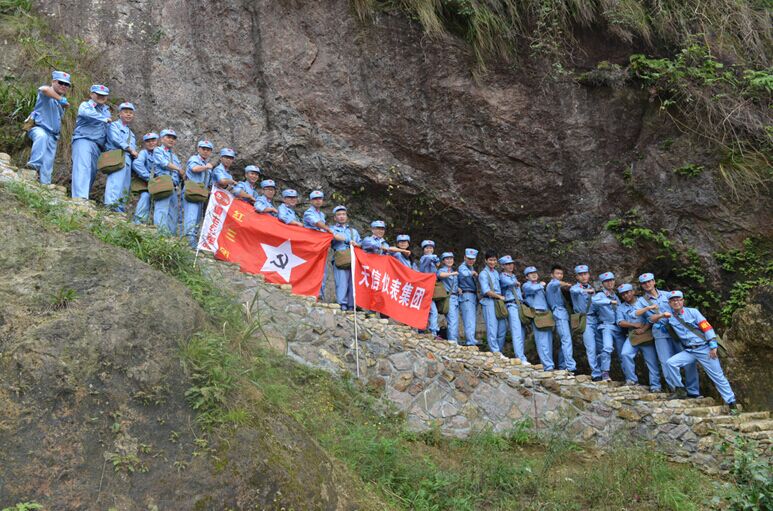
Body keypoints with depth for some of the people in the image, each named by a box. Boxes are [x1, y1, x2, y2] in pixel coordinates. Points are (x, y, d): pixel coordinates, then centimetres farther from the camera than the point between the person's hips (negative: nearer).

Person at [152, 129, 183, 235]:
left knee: (173, 215, 3)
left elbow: (181, 174, 22)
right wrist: (178, 169, -1)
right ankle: (160, 233, -23)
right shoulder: (158, 150, 11)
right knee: (161, 211, -17)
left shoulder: (175, 156, 29)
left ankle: (171, 236, 3)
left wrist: (182, 173, -1)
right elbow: (163, 163, -7)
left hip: (174, 187, 7)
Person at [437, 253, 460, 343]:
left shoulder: (454, 272, 23)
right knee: (452, 320, -17)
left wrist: (458, 288, 11)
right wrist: (452, 274, -39)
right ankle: (452, 341, -21)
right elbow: (440, 274, -25)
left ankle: (453, 341, 9)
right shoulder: (442, 270, 0)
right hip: (448, 297, -8)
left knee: (455, 321, 6)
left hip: (455, 297, 8)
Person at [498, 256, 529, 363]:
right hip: (511, 305, -8)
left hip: (520, 305, 8)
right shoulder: (502, 276, 1)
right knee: (517, 332, -16)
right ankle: (521, 359, -22)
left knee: (522, 333, 4)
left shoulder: (514, 276, 25)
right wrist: (517, 283, 1)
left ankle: (521, 357, 8)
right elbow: (509, 282, -18)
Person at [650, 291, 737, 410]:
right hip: (688, 351, 3)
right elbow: (652, 319, 5)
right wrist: (662, 315, -15)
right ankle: (680, 390, -6)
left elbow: (707, 328, -6)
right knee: (670, 363, -18)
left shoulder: (692, 312, -2)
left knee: (718, 376, 0)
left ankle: (731, 402, 10)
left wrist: (713, 346, -13)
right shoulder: (670, 316, 6)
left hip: (704, 348, -3)